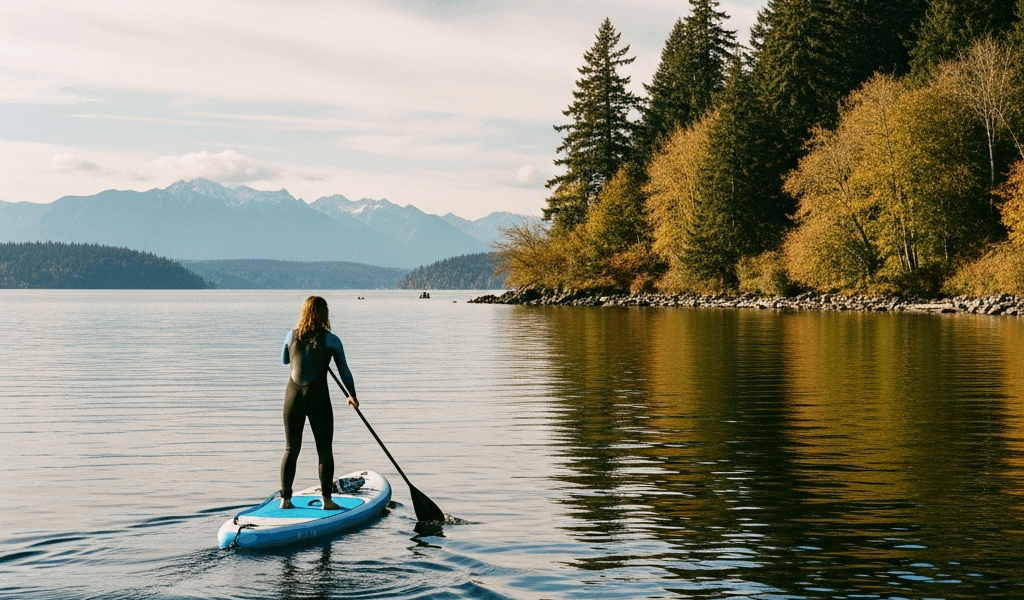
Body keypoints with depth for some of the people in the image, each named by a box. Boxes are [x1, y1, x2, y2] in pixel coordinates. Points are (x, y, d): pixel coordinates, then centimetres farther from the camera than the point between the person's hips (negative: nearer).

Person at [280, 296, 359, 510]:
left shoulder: (292, 336, 3)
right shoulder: (331, 340, -5)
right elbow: (344, 371, 3)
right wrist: (352, 396, 17)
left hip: (293, 396, 3)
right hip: (318, 398, -3)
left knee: (291, 449, 11)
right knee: (324, 450, 7)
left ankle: (285, 499, 11)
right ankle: (327, 500, 7)